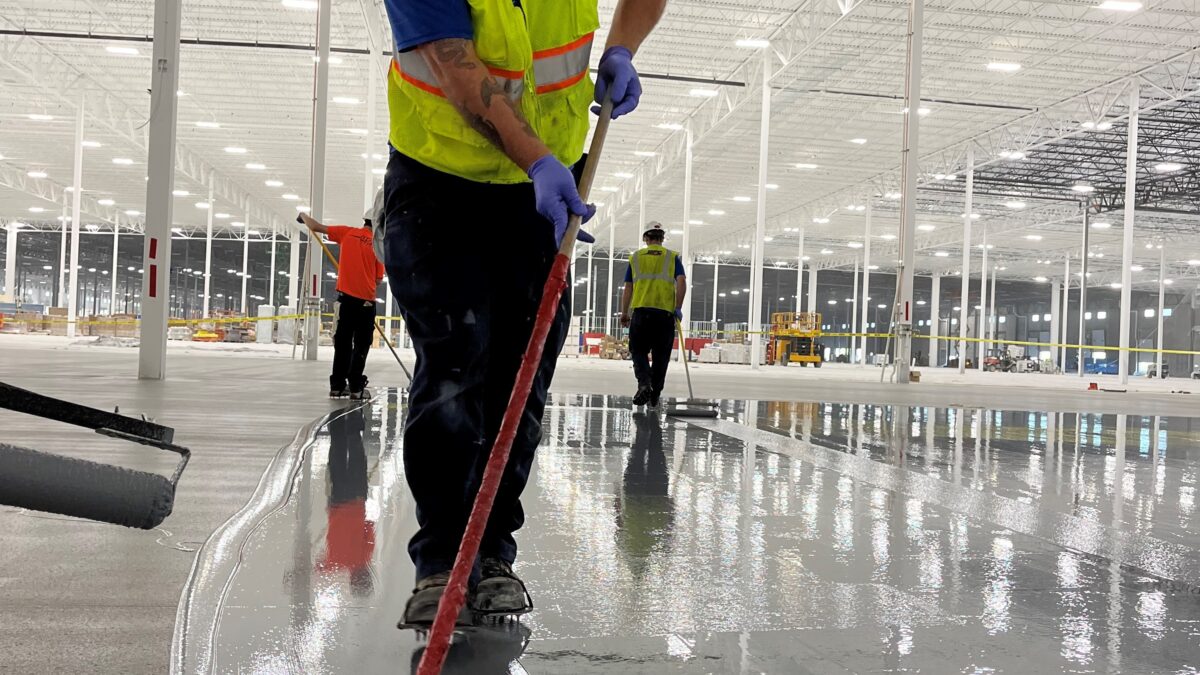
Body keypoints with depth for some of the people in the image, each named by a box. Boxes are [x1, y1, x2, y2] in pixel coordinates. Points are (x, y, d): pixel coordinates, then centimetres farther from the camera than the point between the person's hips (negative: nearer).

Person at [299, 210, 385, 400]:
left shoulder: (347, 233, 3)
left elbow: (316, 227, 9)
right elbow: (379, 279, 0)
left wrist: (303, 216, 28)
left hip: (346, 297, 2)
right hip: (366, 301, -2)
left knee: (343, 343, 10)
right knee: (361, 345, 6)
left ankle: (338, 386, 12)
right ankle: (355, 387, 4)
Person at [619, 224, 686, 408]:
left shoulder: (635, 257, 12)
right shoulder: (672, 257, 10)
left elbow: (628, 288, 10)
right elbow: (681, 282, -5)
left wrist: (624, 314, 16)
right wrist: (678, 308, 0)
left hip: (641, 311, 0)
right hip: (665, 312, 0)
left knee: (638, 351, 8)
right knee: (661, 356, 9)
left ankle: (644, 383, -17)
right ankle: (654, 396, 13)